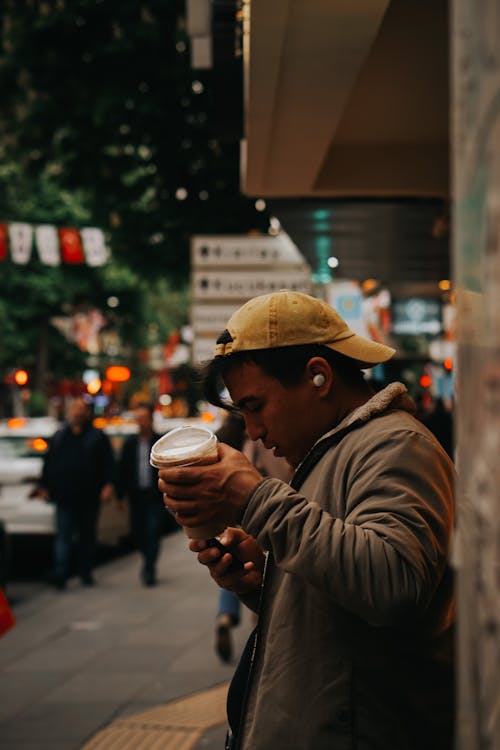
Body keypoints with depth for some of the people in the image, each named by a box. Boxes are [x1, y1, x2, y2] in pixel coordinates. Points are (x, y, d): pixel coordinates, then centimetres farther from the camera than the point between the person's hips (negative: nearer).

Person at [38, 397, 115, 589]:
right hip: (64, 497, 1)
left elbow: (108, 463, -1)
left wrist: (108, 485, -14)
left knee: (87, 536, 8)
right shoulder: (59, 436, 11)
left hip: (89, 497, -1)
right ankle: (59, 575, -14)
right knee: (63, 536, -7)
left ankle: (86, 573, 18)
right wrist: (44, 486, 8)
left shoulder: (97, 437, 4)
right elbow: (48, 463, 14)